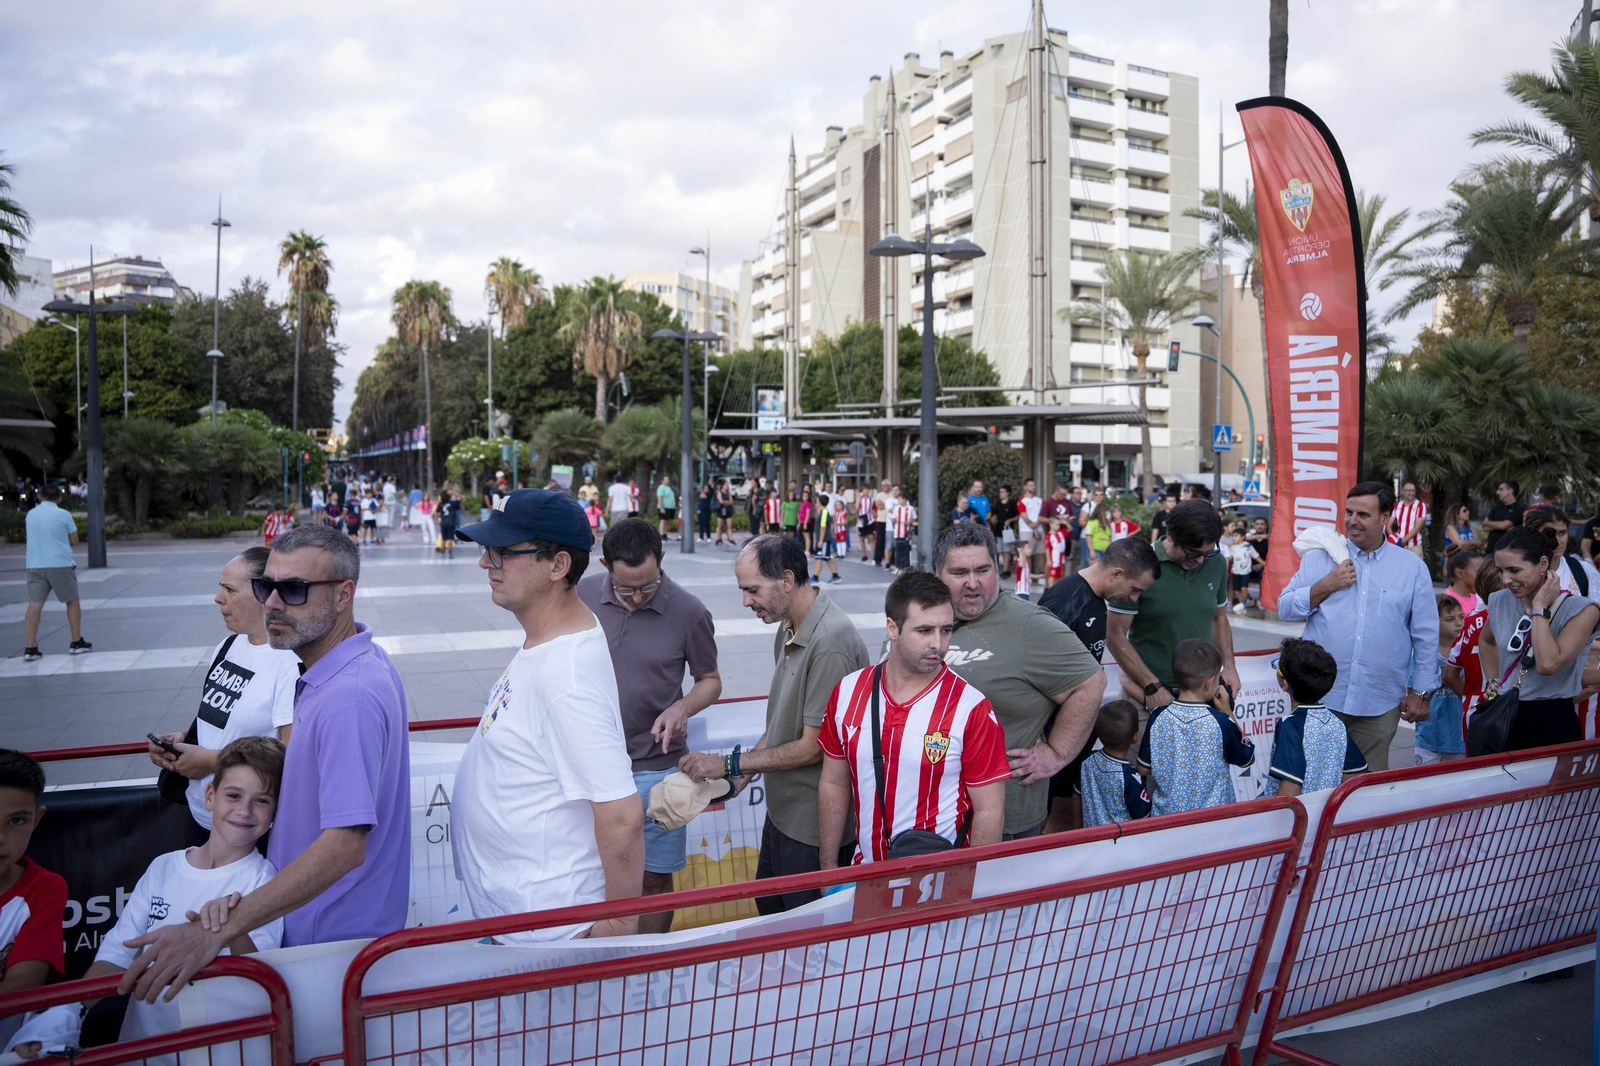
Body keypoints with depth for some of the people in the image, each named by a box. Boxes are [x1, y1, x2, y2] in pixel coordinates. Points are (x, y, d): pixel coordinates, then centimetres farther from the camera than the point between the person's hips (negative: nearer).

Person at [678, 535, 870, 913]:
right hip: (783, 809, 9)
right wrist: (743, 774, 2)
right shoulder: (788, 630, 6)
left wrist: (729, 764, -15)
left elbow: (813, 747, -23)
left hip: (812, 824, -9)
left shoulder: (830, 643, -26)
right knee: (769, 909, 24)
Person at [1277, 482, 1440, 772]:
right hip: (1319, 698, 0)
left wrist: (1420, 692, 6)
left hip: (1379, 705, 0)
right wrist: (1326, 586, -11)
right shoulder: (1318, 558, 5)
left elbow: (1426, 637, 7)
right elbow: (1285, 609, 3)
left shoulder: (1413, 568, 5)